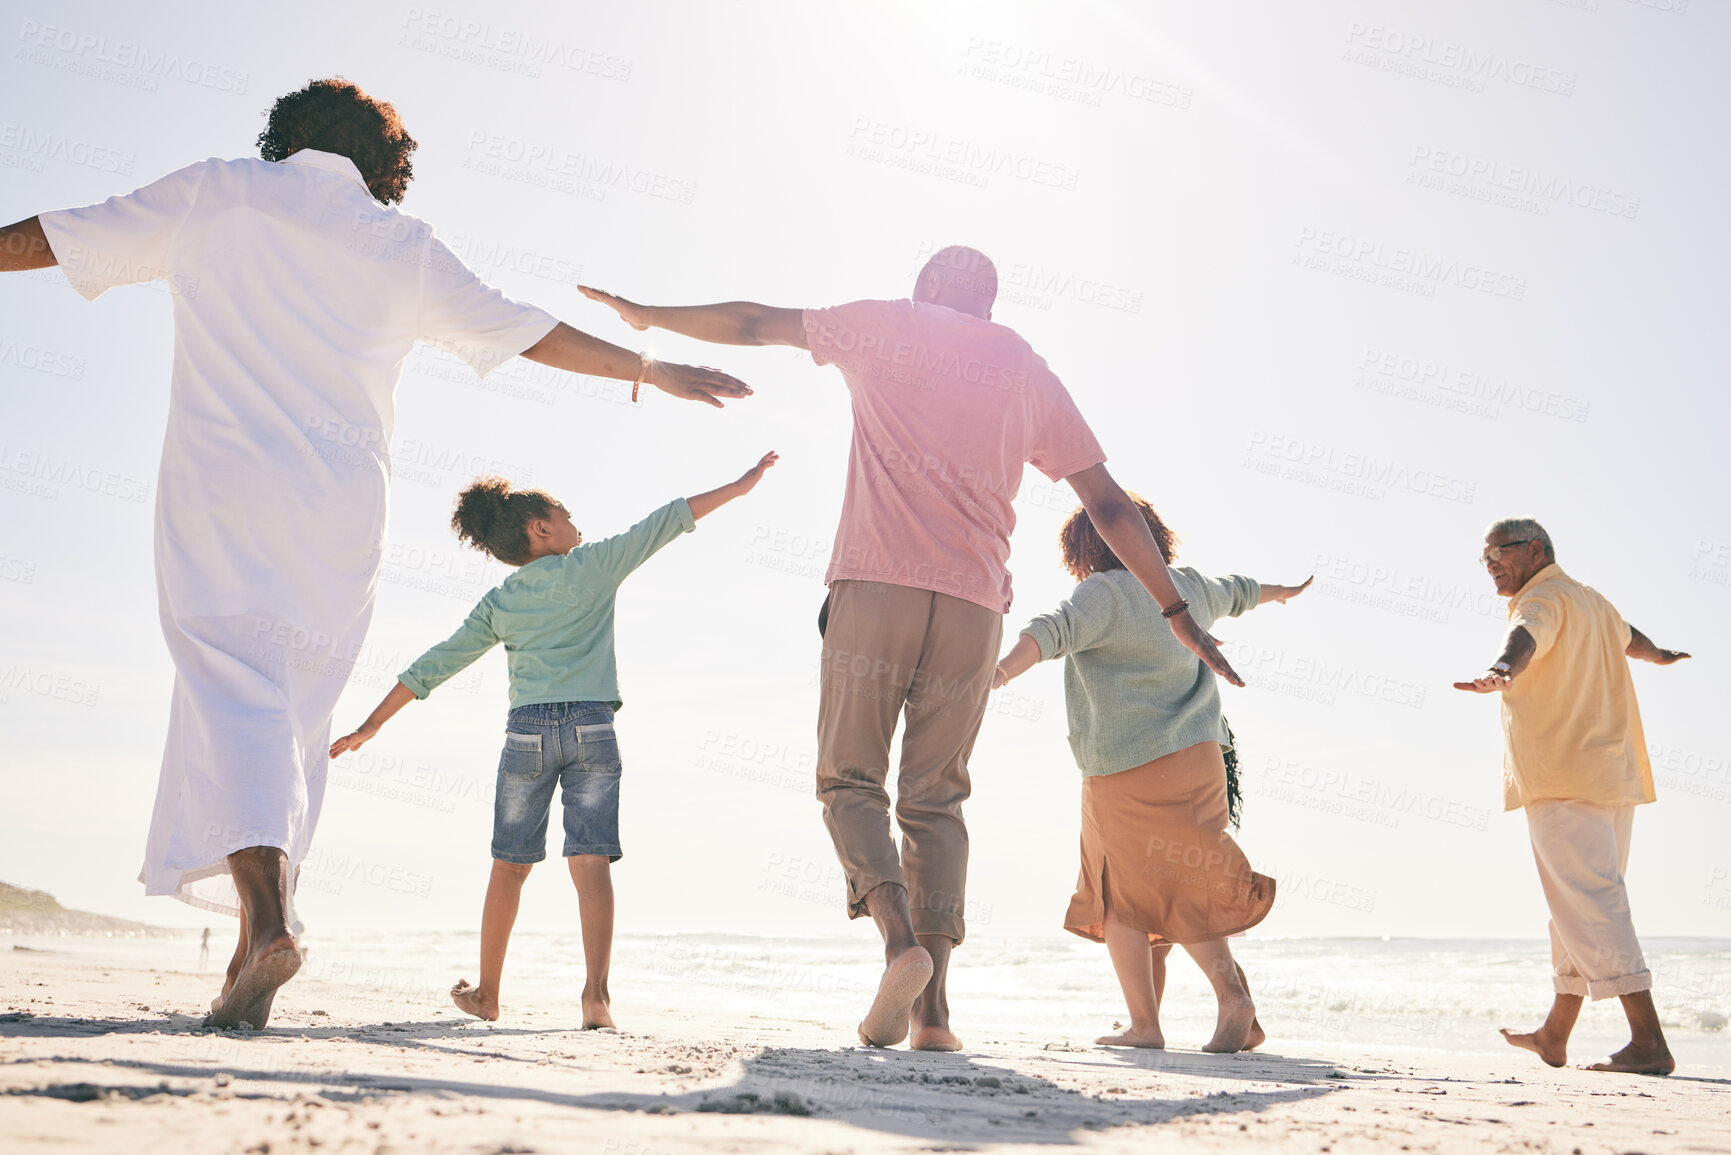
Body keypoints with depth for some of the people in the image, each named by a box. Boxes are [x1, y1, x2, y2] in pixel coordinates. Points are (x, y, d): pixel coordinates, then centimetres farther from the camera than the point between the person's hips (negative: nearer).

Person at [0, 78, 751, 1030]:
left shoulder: (211, 194, 12)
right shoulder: (403, 245, 13)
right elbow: (531, 334, 17)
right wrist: (653, 370, 28)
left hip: (218, 484, -1)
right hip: (340, 505, 2)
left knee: (231, 687, -10)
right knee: (295, 714, 7)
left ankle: (267, 913, -30)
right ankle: (254, 956, 7)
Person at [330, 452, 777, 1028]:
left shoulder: (498, 602, 14)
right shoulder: (591, 566, 4)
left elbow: (432, 667, 14)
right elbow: (666, 522, 5)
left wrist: (369, 728, 21)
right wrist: (739, 486, 10)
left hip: (527, 730, 3)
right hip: (592, 727, -3)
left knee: (509, 866, 13)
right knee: (591, 862, -5)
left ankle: (486, 993, 23)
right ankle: (596, 992, -15)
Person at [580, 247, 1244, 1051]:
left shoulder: (885, 326, 13)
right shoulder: (1027, 371, 18)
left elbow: (753, 324, 23)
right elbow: (1109, 505, 16)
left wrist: (648, 315, 39)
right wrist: (1178, 613, 20)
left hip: (873, 585, -2)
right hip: (973, 602, 3)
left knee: (849, 780, 6)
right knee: (936, 799, 8)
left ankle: (901, 941, -18)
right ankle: (933, 1009, 0)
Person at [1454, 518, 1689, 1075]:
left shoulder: (1543, 598, -7)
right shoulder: (1591, 601, 22)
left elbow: (1526, 637, -32)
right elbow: (1626, 636, 45)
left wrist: (1502, 671, -54)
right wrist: (1658, 655, 67)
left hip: (1564, 783, -10)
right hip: (1614, 777, 10)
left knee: (1591, 907, -14)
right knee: (1578, 908, 14)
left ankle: (1649, 1042, -19)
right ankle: (1554, 1035, 25)